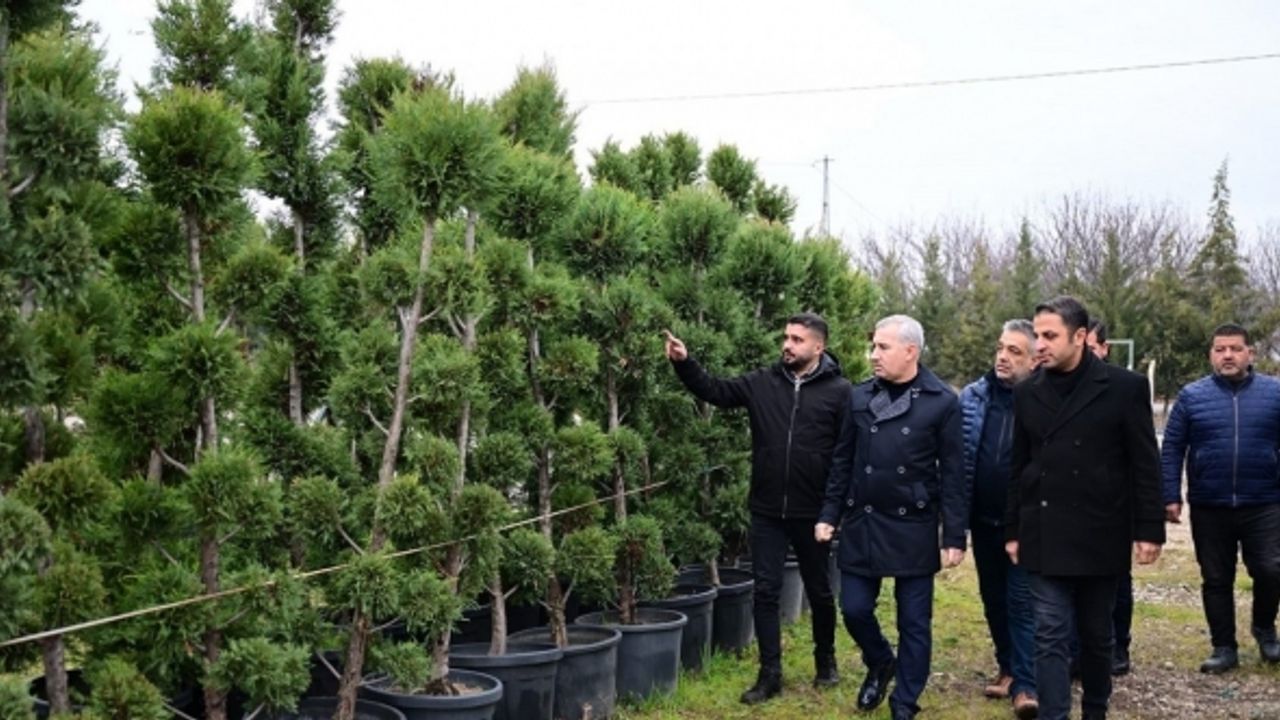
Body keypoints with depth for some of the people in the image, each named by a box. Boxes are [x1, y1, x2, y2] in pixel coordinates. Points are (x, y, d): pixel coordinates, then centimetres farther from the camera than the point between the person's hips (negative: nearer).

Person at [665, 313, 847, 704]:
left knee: (819, 591, 15)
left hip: (813, 513, -2)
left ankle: (825, 661, 36)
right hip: (767, 512, 2)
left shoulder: (839, 392, -8)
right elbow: (715, 390, 1)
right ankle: (770, 673, 16)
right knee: (765, 591, 5)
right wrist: (684, 362, -16)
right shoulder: (762, 383, 2)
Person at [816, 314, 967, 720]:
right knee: (854, 609, 6)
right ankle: (880, 664, 36)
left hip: (913, 528, -3)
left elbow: (953, 475, -6)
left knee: (914, 621, 5)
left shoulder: (942, 402, -7)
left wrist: (954, 536, -8)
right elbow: (843, 462, 9)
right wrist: (830, 514, 5)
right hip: (861, 524, 3)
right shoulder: (860, 397, 3)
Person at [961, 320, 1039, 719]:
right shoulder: (972, 397, 1)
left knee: (1021, 602, -1)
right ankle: (1008, 668, 31)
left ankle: (1026, 685, 4)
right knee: (993, 598, 16)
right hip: (983, 520, 5)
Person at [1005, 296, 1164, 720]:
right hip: (1045, 538, 2)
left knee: (1096, 634, 13)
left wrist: (1149, 530, -7)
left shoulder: (1125, 387, -4)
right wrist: (1013, 530, 9)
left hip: (1100, 537, -1)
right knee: (1050, 636, -2)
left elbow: (1145, 466, -3)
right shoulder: (1028, 393, 5)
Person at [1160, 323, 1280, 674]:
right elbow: (1172, 449, 2)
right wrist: (1170, 497, -3)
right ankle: (1224, 647, 21)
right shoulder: (1192, 396, 1)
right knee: (1216, 580, 8)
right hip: (1209, 508, 1)